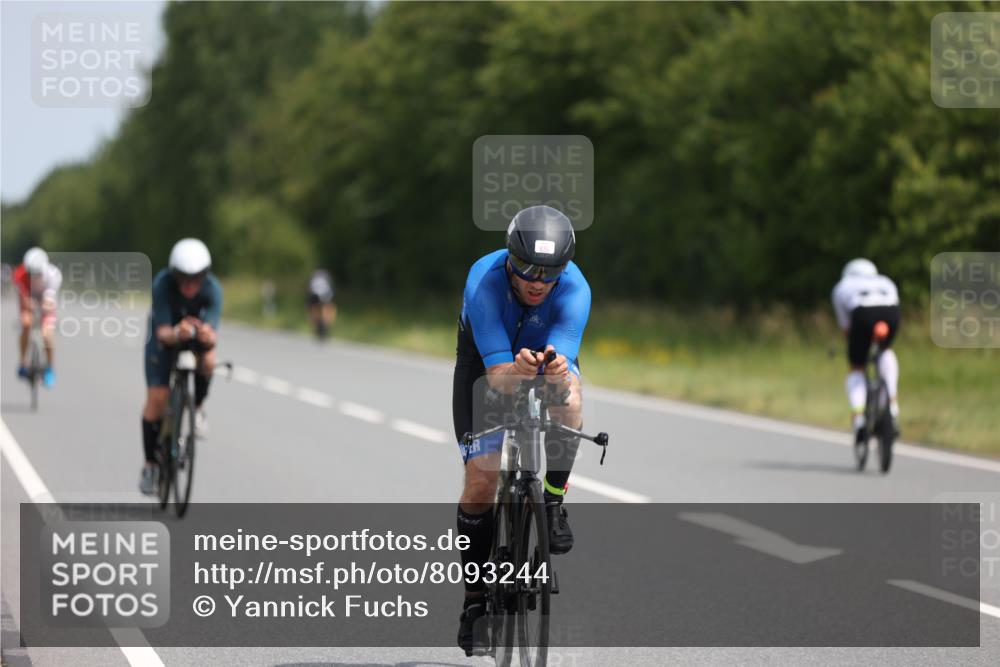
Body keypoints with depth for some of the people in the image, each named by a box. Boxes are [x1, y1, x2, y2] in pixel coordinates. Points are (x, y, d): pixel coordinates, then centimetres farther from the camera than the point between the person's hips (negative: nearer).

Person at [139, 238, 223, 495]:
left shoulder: (213, 289, -31)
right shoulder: (162, 284, -34)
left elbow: (212, 334, -37)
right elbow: (163, 332, -37)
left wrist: (208, 336, -61)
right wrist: (176, 334, -60)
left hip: (197, 330, 1)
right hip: (166, 332, -1)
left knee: (208, 360, -34)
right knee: (157, 398, -10)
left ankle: (197, 407, -4)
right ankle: (150, 464, 7)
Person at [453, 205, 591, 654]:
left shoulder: (574, 288, -33)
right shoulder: (484, 281, -36)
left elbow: (563, 359, -43)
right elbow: (498, 375, -42)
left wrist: (557, 368, -67)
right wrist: (519, 370, -65)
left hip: (548, 353, 1)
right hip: (487, 360, -1)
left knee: (569, 399, -36)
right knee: (481, 479, -11)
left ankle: (553, 502, -15)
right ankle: (474, 598, 3)